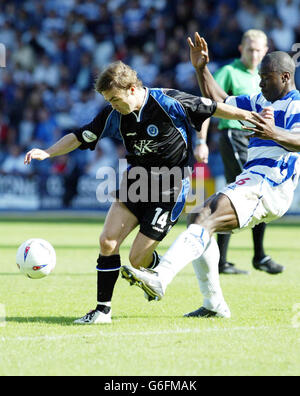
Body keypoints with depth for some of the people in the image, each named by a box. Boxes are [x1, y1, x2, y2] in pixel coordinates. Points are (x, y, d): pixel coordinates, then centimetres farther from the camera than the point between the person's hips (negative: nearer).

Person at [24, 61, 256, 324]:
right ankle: (103, 310, 0)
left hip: (170, 189, -5)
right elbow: (81, 137, 4)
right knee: (108, 241, -11)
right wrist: (47, 153, -8)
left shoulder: (171, 103, -17)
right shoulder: (114, 115, -3)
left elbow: (213, 108, -7)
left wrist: (250, 117, -3)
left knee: (137, 260, -7)